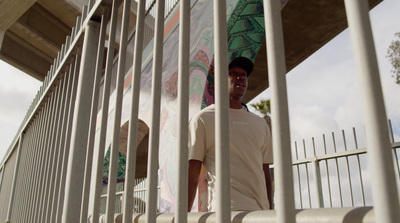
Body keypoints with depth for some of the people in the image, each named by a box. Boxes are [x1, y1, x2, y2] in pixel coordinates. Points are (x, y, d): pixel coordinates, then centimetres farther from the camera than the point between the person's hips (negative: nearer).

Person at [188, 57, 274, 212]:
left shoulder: (260, 124, 18)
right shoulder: (203, 119, 4)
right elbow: (191, 175, -1)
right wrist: (183, 216, -7)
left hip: (261, 210, 5)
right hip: (227, 209, -4)